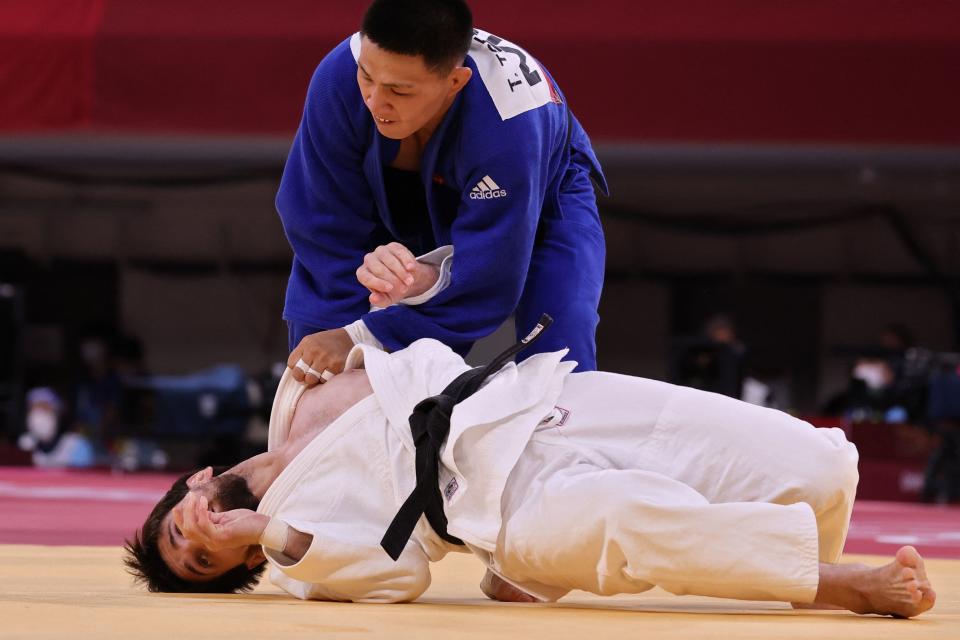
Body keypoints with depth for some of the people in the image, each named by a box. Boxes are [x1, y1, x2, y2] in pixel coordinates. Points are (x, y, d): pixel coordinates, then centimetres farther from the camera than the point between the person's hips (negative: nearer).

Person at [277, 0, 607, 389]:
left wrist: (363, 338, -39)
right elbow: (326, 224, -26)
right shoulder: (338, 78, -37)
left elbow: (488, 282, -37)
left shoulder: (507, 127, -45)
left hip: (539, 198, -3)